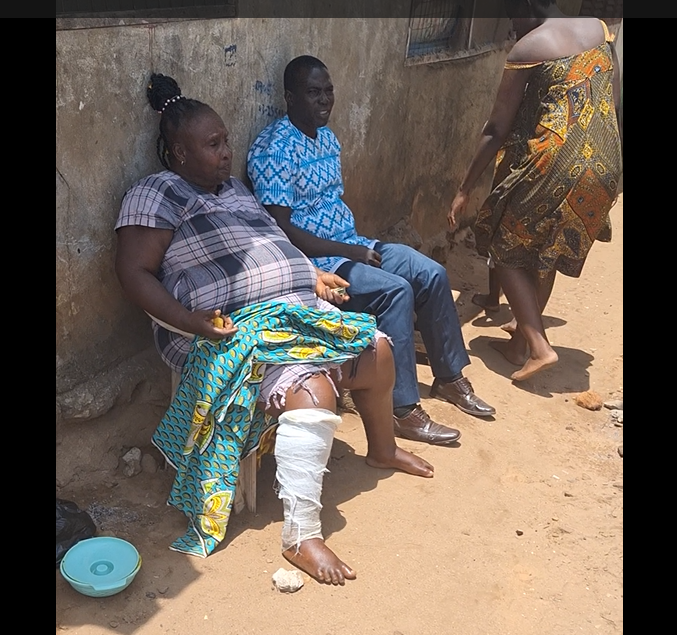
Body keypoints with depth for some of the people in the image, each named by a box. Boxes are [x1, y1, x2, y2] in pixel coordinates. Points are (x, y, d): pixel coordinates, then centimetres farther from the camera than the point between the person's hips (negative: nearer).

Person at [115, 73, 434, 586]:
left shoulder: (232, 187, 19)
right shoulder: (157, 195, -8)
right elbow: (134, 272, -15)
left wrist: (311, 275, 14)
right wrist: (190, 321, -26)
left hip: (297, 312, 9)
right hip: (232, 332, -9)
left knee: (377, 349, 9)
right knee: (312, 390, -31)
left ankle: (382, 448, 35)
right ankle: (301, 537, -22)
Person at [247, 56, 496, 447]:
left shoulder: (328, 137, 12)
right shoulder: (273, 149, -16)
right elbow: (281, 229, -22)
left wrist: (358, 244, 2)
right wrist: (347, 251, -21)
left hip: (350, 244, 9)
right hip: (312, 259, -9)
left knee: (432, 275, -3)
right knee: (396, 291, -27)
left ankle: (450, 377, 13)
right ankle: (403, 410, -17)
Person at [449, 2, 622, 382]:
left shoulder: (528, 48, -6)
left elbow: (497, 129, -6)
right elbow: (614, 100, 13)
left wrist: (465, 190, 0)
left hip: (555, 165, -7)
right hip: (604, 165, 7)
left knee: (508, 250, 9)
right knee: (546, 254, 20)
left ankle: (539, 346, 0)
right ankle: (521, 342, 30)